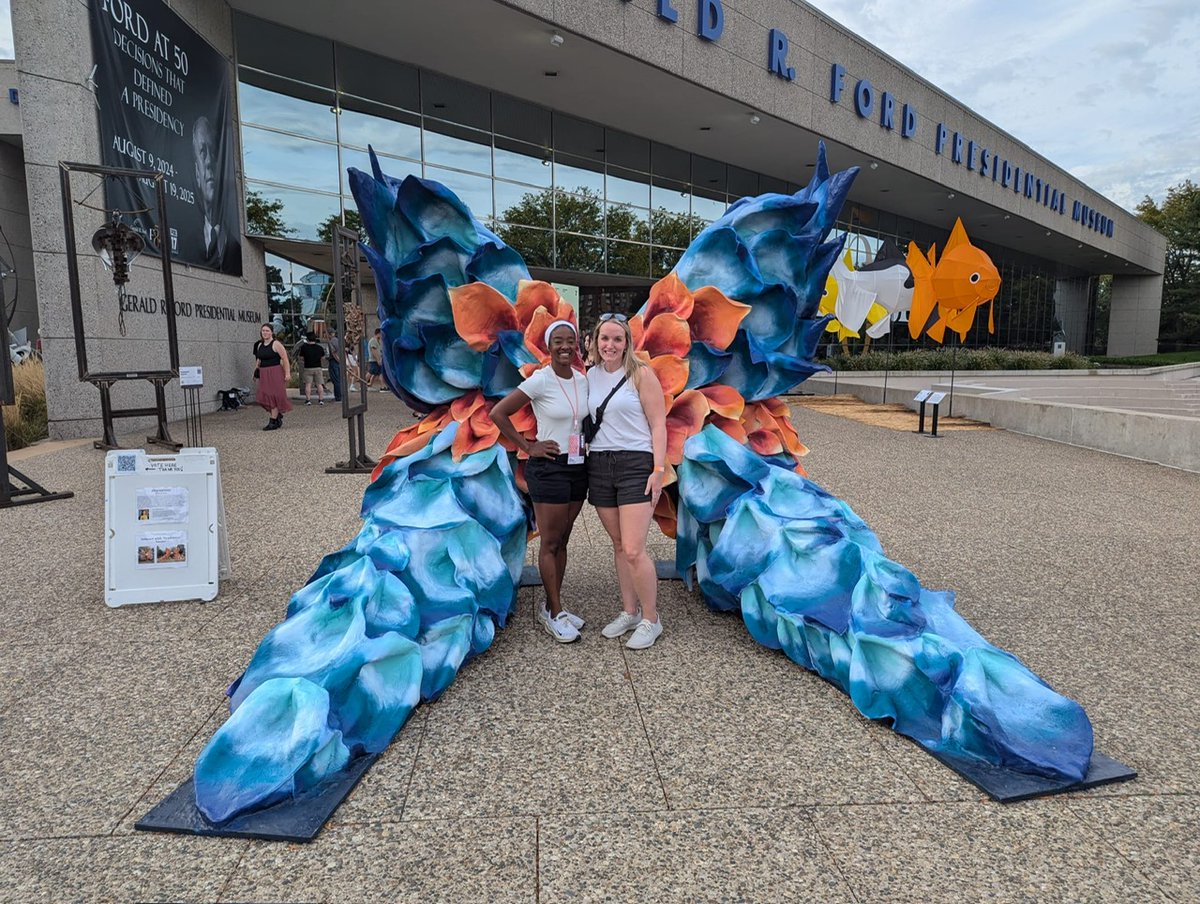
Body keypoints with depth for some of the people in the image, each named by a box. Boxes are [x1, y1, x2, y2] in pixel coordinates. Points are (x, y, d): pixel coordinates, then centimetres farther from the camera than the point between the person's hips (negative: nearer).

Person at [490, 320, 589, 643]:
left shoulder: (583, 380, 6)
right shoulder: (540, 381, -12)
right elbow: (498, 413, -13)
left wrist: (587, 444, 6)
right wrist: (528, 447, -12)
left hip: (578, 468, 6)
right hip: (549, 468, -6)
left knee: (561, 542, 13)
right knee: (550, 543, 1)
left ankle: (551, 607, 24)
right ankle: (555, 613, 11)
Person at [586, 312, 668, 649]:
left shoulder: (641, 375, -5)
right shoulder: (590, 376, 9)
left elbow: (658, 425, -6)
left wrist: (658, 470, -13)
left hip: (635, 464, -5)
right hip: (599, 466, 5)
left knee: (633, 550, -9)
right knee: (618, 545, 13)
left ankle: (651, 620, 8)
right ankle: (629, 612, 26)